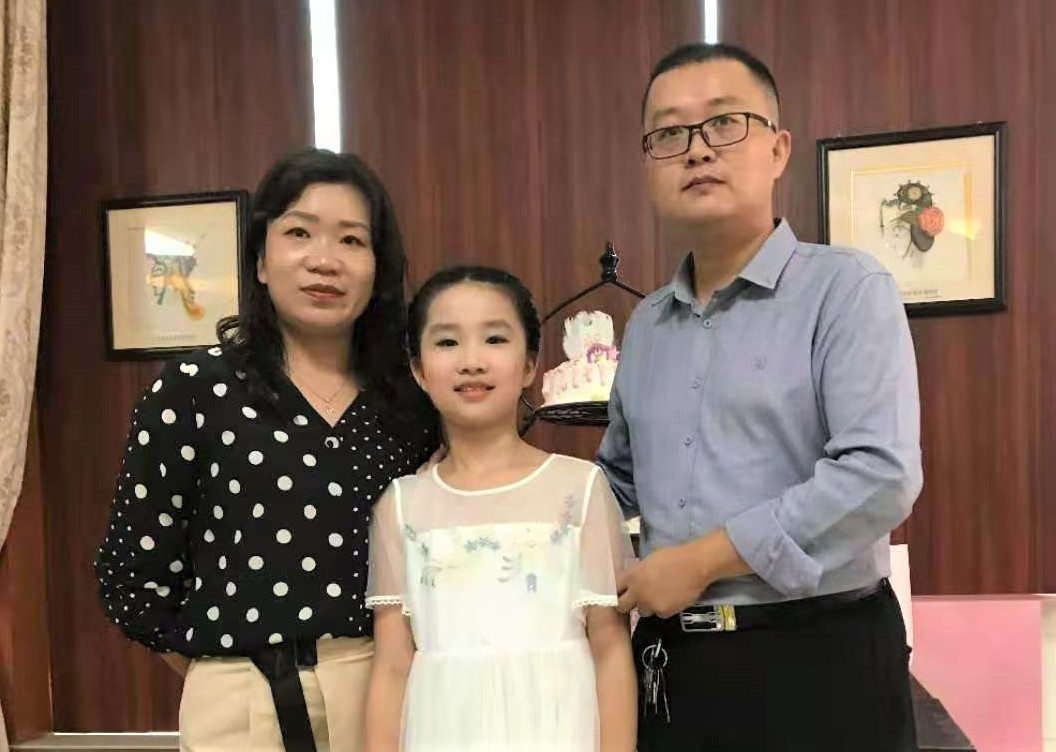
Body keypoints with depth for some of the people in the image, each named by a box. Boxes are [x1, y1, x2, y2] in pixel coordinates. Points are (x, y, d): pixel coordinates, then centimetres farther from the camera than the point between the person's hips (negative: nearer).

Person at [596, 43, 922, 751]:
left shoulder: (846, 289, -9)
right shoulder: (645, 324, 9)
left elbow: (880, 477, -20)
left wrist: (701, 560, -17)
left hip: (818, 662, -5)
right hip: (670, 662, 6)